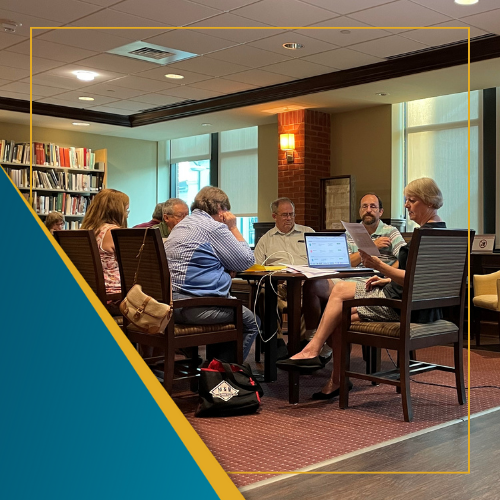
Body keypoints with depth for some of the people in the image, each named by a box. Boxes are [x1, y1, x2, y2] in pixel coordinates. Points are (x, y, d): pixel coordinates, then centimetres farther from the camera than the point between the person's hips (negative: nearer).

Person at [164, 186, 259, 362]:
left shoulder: (182, 224, 18)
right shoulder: (214, 227, -11)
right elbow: (247, 261, -5)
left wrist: (225, 268, 10)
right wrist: (233, 228, 4)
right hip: (197, 307, -10)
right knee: (251, 323, 11)